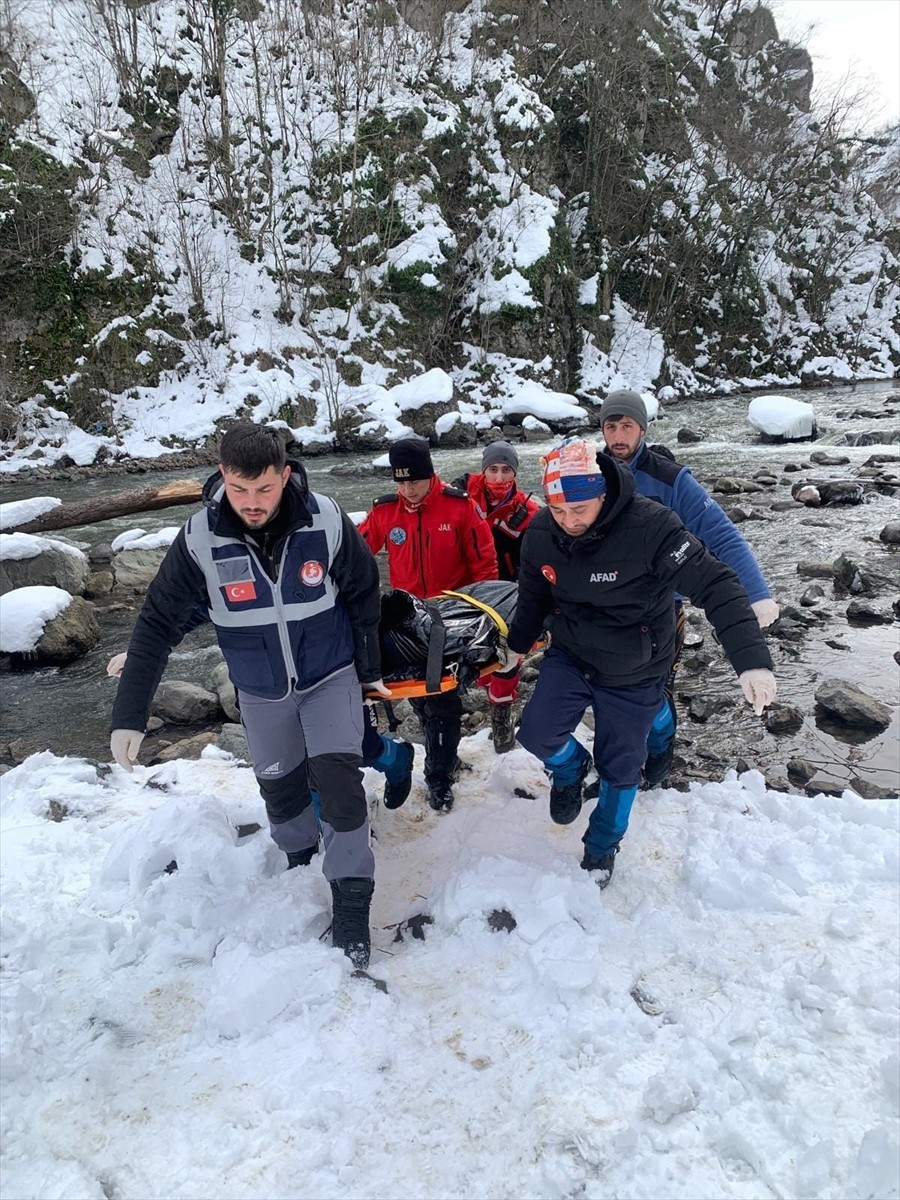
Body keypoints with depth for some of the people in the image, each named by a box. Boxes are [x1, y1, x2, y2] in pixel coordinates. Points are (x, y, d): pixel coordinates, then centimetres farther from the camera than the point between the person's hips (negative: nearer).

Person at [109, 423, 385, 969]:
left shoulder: (328, 522, -23)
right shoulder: (200, 539, -21)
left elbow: (364, 597, -6)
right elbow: (158, 624, -15)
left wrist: (369, 668, 3)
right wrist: (130, 716, -18)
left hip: (331, 677, -1)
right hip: (261, 691, 2)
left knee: (338, 778, -12)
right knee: (280, 787, 13)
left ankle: (351, 907, 4)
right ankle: (300, 864, 44)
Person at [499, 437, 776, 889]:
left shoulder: (650, 526, -30)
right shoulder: (541, 533, -14)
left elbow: (716, 585, -31)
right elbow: (534, 595, 6)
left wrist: (752, 660, -42)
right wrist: (516, 645, 21)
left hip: (634, 673, -3)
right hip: (569, 655, 3)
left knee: (620, 767, 10)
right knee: (537, 733, -11)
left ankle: (602, 847, 39)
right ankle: (569, 770, 26)